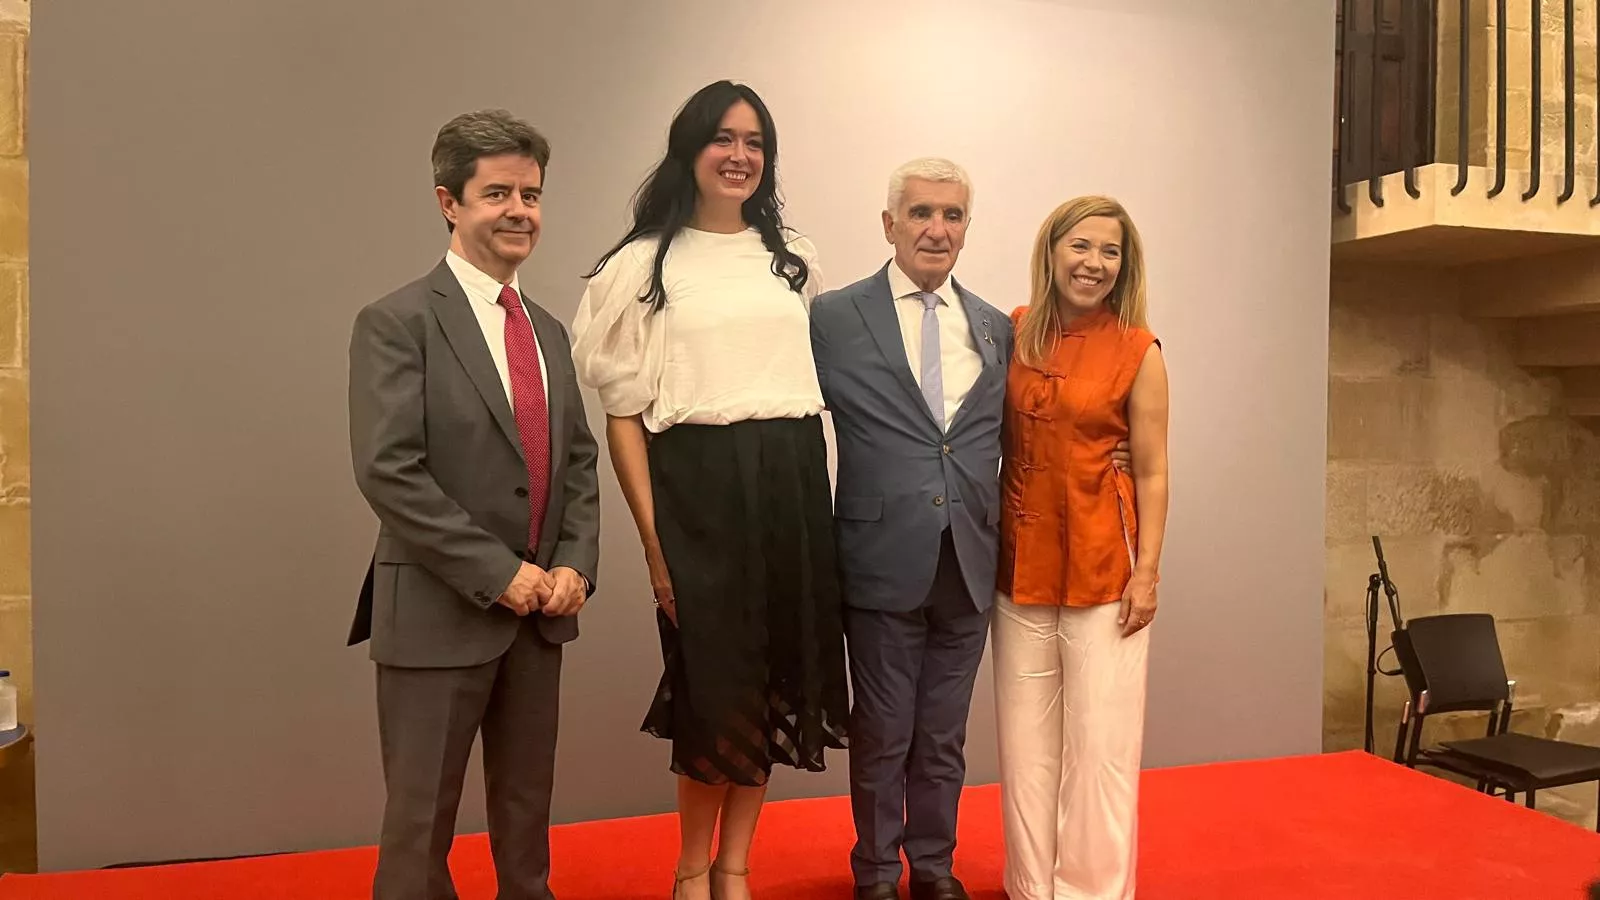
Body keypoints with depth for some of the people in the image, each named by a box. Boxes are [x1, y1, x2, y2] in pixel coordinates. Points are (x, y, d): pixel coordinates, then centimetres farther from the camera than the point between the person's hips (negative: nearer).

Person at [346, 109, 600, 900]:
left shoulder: (548, 331, 14)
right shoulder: (396, 323, -8)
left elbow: (579, 461, 12)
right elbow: (387, 471, -16)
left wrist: (574, 566, -3)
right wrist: (498, 573, -17)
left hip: (540, 611, 6)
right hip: (439, 612, -6)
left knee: (526, 807, 18)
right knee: (421, 818, 8)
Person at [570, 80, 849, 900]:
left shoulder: (796, 259, 12)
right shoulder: (645, 263, 0)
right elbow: (623, 411, -3)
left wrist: (815, 492, 9)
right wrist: (652, 538, -9)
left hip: (792, 481, 4)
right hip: (698, 485, -4)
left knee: (774, 680, 10)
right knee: (714, 683, 3)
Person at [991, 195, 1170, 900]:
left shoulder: (1138, 351, -4)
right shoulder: (1011, 333, 4)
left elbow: (1151, 472, -3)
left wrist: (1147, 571, -8)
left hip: (1102, 562, -3)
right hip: (1021, 559, 3)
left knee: (1100, 741, 3)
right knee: (1026, 741, 11)